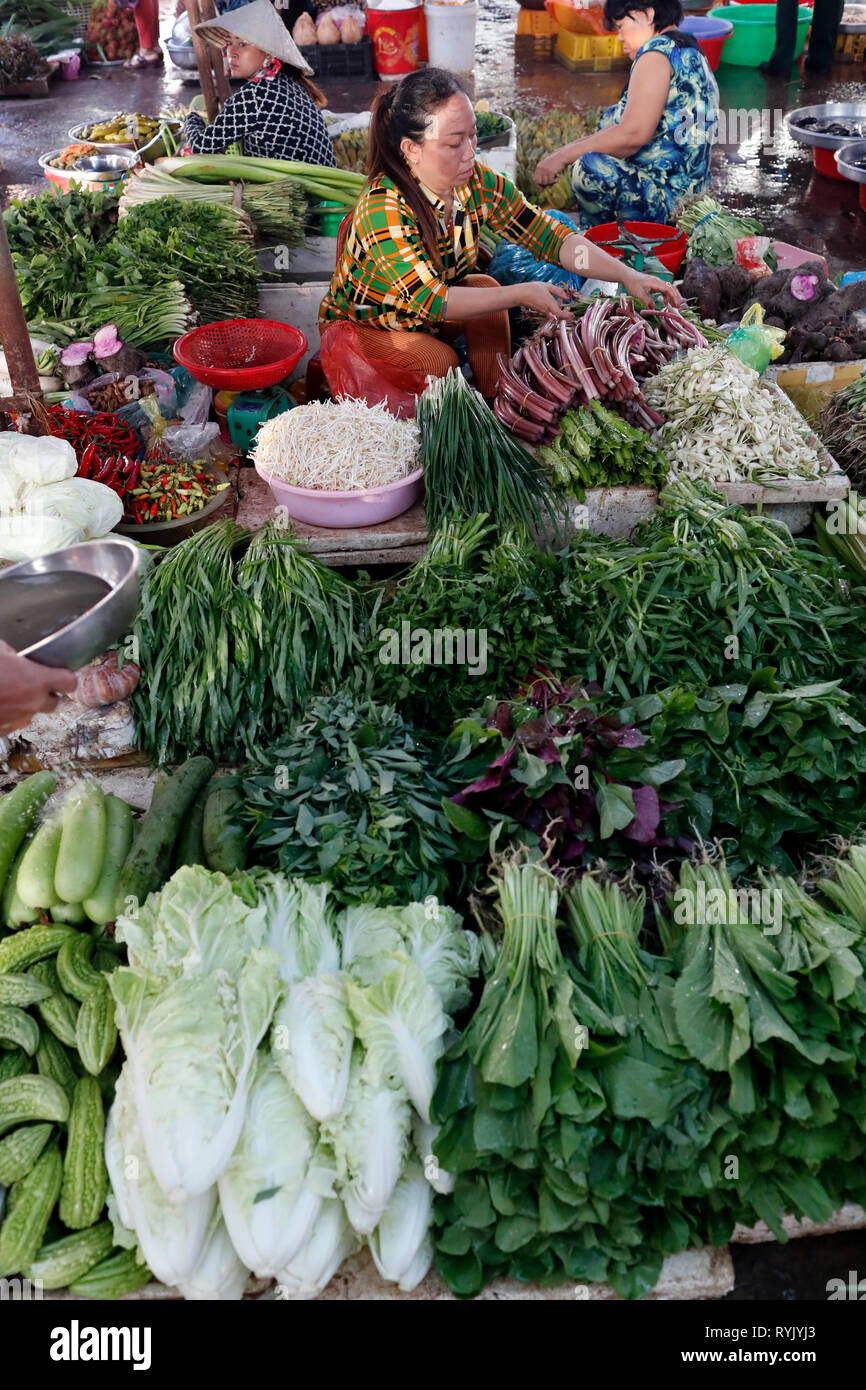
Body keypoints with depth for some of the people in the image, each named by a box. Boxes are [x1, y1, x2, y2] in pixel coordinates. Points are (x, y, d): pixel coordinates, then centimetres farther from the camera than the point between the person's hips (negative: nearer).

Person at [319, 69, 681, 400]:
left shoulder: (479, 183, -15)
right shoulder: (384, 208, -33)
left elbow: (550, 237, -14)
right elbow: (429, 299, -37)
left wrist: (627, 276, -26)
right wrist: (522, 294, -37)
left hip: (428, 315, 6)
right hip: (362, 325, -6)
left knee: (484, 288, -20)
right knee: (441, 362, -29)